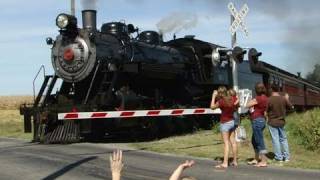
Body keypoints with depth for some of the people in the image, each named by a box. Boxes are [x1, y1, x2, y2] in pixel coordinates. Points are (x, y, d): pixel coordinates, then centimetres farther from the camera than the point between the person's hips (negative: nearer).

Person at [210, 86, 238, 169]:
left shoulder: (221, 101, -19)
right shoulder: (232, 99, 0)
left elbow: (212, 107, -6)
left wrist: (214, 96, 1)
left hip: (225, 123, -7)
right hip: (232, 122, 7)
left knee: (226, 143, -6)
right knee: (233, 141, 12)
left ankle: (225, 163, -5)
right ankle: (235, 161, 19)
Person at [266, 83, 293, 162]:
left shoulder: (269, 100, -16)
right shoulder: (283, 99, -3)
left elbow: (266, 111, -13)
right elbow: (291, 107, 10)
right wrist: (287, 99, 23)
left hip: (272, 122, -4)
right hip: (281, 122, 4)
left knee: (275, 139, 2)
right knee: (283, 139, 14)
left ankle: (279, 157, 5)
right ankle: (286, 156, 16)